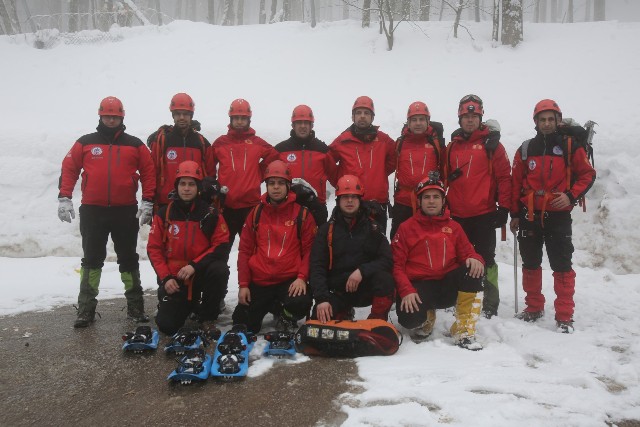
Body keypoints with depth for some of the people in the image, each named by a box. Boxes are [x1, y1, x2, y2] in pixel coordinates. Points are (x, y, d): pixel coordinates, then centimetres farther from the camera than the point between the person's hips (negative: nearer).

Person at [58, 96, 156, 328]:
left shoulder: (135, 145, 6)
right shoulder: (85, 142, 6)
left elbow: (148, 171, 4)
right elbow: (69, 168, 6)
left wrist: (148, 201, -3)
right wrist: (64, 198, -3)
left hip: (126, 211, 0)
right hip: (92, 211, 0)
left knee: (129, 258, 8)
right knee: (91, 259, 5)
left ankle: (135, 306, 17)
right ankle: (86, 308, 12)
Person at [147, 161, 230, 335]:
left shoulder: (211, 214, -4)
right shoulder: (164, 214, -1)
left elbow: (222, 247, -10)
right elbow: (154, 249, 1)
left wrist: (195, 265, -21)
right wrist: (165, 278, -11)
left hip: (201, 274, 0)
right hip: (174, 278, 1)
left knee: (220, 270, -33)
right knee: (167, 326, -13)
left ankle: (207, 316, -8)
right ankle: (186, 305, 24)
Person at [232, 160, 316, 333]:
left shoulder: (302, 214, -1)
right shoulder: (256, 213, 6)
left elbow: (309, 249, -1)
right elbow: (245, 250, 7)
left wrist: (302, 277, -15)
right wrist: (243, 284, 1)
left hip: (290, 280, -3)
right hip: (259, 281, 3)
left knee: (300, 304, -33)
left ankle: (286, 315, 6)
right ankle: (272, 306, 28)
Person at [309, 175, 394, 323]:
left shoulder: (372, 228, 6)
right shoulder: (326, 230, 3)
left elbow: (387, 260, -3)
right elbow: (316, 267, -5)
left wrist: (362, 271, -22)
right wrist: (321, 298, -20)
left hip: (366, 288, 0)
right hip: (337, 292, 1)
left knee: (384, 279, -31)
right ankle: (343, 313, 12)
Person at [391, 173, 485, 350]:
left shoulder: (453, 227, 14)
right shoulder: (406, 228, 4)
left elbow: (466, 253, 9)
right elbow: (397, 264, -2)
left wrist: (475, 258, -17)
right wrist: (406, 291, -18)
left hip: (448, 287, 3)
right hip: (419, 286, -3)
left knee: (474, 269, -27)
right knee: (409, 319, -33)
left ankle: (464, 332, -17)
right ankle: (426, 319, 9)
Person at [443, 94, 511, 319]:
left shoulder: (491, 144, 0)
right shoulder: (452, 146, 12)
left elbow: (504, 177, -3)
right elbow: (445, 178, 15)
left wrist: (504, 207, -8)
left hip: (484, 214, -4)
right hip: (457, 215, 4)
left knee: (485, 259, 2)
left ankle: (490, 305, 10)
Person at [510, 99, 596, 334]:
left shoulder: (570, 146, -1)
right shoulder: (526, 149, 6)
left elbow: (588, 174, 2)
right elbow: (516, 182, 8)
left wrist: (571, 196, -13)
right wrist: (514, 214, 7)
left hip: (558, 215, -3)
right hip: (529, 215, 3)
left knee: (562, 265, -3)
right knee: (530, 264, 11)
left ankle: (565, 316, 5)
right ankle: (534, 308, 26)